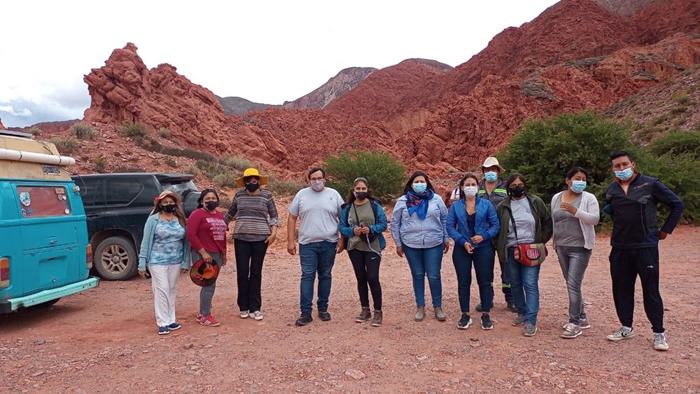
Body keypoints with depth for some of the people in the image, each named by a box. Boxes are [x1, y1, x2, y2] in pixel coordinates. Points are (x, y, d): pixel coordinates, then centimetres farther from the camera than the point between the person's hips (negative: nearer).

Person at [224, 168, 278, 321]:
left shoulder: (267, 195, 1)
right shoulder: (239, 195, 6)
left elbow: (273, 215, 5)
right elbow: (230, 213, 19)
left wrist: (274, 232, -5)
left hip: (261, 238, -1)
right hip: (241, 238, 1)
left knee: (256, 273, 6)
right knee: (242, 272, 2)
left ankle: (255, 308, 16)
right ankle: (243, 307, 18)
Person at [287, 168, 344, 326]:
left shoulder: (333, 194, 5)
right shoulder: (301, 194, 5)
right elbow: (292, 218, 7)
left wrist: (342, 240, 0)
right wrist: (290, 241, 0)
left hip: (329, 244, 1)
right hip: (307, 244, 0)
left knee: (325, 276, 9)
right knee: (307, 276, -3)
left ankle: (323, 308, 22)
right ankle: (305, 312, 2)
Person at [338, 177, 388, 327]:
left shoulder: (375, 205, -4)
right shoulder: (346, 207, 2)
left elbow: (383, 224, -4)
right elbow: (341, 227, 2)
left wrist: (371, 229, -21)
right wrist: (352, 230, -18)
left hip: (372, 247, -3)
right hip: (354, 248, 3)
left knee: (372, 278, -7)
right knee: (361, 279, 12)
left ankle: (378, 312, 7)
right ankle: (365, 310, 26)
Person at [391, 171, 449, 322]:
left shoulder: (436, 199, 1)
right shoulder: (402, 201, -1)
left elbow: (445, 219, 8)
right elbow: (395, 223, 4)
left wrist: (446, 239, 8)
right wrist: (398, 244, 4)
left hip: (434, 244, 0)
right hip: (411, 245, 1)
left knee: (434, 276, 3)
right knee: (418, 275, 11)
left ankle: (438, 307, 20)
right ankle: (420, 307, 24)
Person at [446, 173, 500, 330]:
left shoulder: (486, 204, 1)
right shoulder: (455, 206, 3)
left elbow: (495, 225, 0)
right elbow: (450, 226, -2)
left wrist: (484, 236, -17)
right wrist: (463, 241, -14)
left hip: (483, 248, -1)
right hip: (461, 248, 1)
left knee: (485, 281, 4)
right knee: (463, 282, 6)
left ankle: (486, 315, 18)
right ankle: (465, 315, 18)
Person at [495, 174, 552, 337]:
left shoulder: (535, 202, 1)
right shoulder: (503, 206, 3)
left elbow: (548, 223, 8)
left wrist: (541, 241, 1)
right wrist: (500, 247, 4)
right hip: (511, 251, 3)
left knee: (530, 284, -7)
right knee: (515, 284, 11)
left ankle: (531, 321, -4)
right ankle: (522, 313, 28)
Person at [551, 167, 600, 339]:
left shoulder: (589, 198, -5)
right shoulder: (556, 198, 8)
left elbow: (595, 219, -15)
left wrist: (575, 211, -27)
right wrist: (555, 242, 16)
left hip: (580, 247, -5)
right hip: (561, 247, 6)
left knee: (573, 284, -10)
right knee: (571, 284, 12)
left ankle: (575, 323, -3)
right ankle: (581, 318, 25)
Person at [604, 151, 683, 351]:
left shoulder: (650, 184, -5)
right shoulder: (611, 190, 8)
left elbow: (677, 204, 2)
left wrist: (666, 229, 0)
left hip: (646, 246, -4)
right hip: (620, 248, 4)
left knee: (651, 290, 1)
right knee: (621, 289, 9)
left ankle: (658, 332, 14)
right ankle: (626, 328, 23)